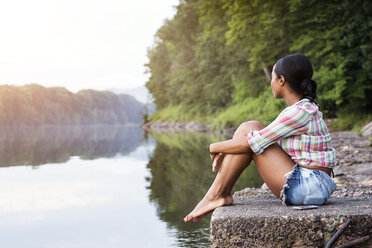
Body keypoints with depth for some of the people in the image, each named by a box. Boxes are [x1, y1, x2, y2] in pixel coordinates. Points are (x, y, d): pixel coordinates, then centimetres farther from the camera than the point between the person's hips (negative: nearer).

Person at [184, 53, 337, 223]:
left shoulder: (301, 112, -17)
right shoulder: (304, 108, 13)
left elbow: (252, 143, -18)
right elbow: (267, 139, 17)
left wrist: (215, 147, -2)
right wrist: (224, 151, 6)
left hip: (309, 188, -9)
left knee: (249, 131, -10)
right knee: (248, 128, 6)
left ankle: (215, 196, -3)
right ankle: (221, 194, 2)